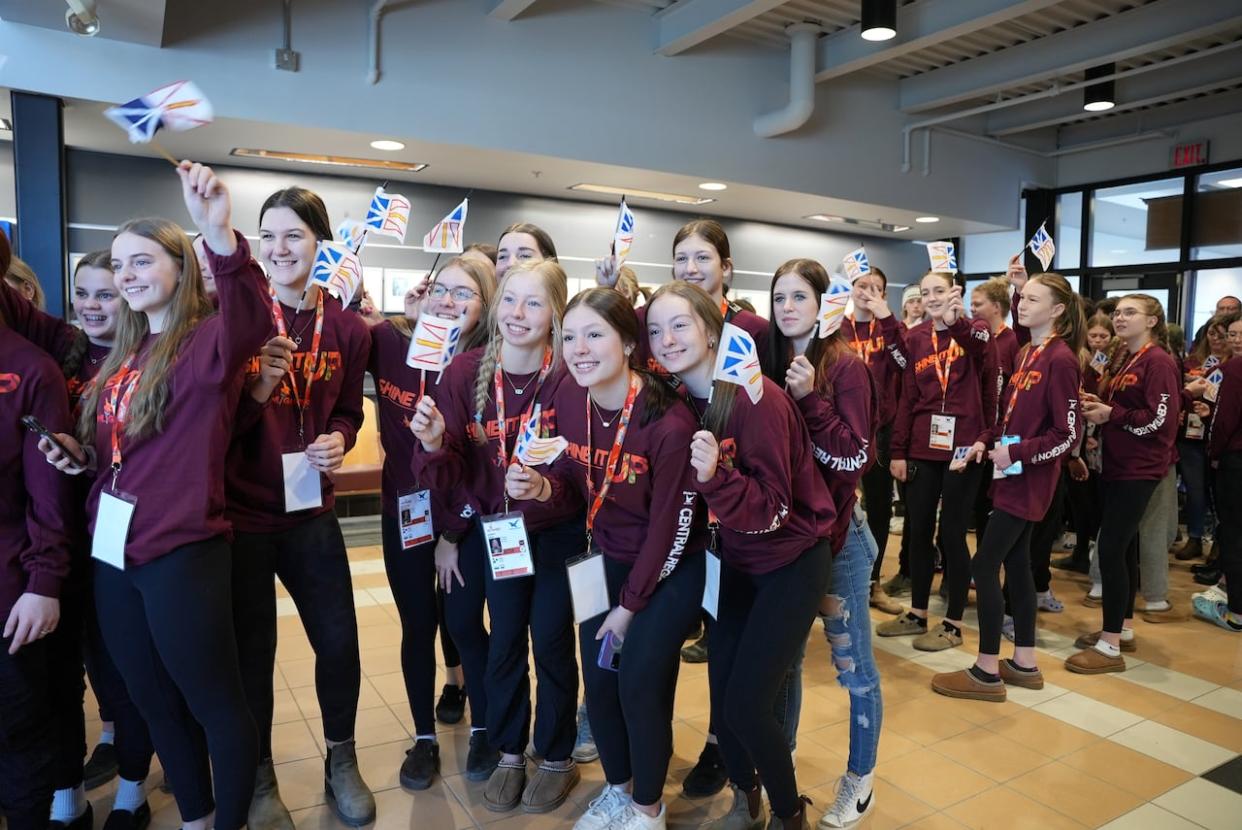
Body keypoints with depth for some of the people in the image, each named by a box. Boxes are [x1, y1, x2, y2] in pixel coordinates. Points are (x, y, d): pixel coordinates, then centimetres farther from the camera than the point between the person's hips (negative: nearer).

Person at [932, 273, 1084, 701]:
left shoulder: (1060, 359, -14)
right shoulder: (1024, 354, 11)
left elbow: (1068, 435, -16)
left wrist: (1017, 453, -19)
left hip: (1029, 478, -8)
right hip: (1013, 473, 8)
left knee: (984, 565, -6)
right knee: (1015, 562, 12)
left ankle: (987, 672, 4)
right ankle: (1024, 663, 23)